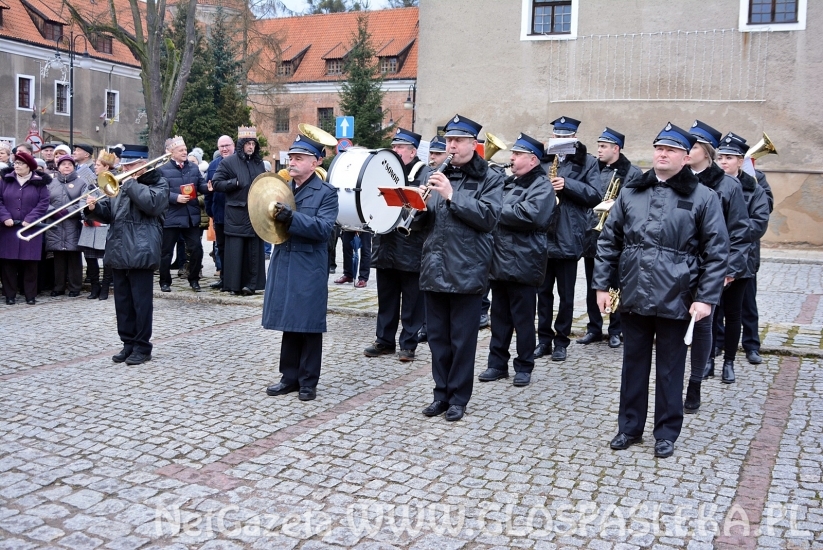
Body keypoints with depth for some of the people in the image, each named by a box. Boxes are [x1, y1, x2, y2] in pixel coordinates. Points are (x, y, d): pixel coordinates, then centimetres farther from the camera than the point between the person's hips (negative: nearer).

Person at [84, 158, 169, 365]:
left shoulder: (158, 183, 1)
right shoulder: (120, 183, 20)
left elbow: (152, 203, -20)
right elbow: (108, 213, 19)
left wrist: (131, 184, -13)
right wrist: (94, 208, -2)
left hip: (140, 252, -7)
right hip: (118, 252, 7)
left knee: (141, 301, -2)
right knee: (122, 301, 10)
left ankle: (142, 347, 5)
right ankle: (129, 344, 19)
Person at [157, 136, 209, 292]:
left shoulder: (194, 168, 11)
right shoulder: (163, 170, -1)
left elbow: (201, 185, 7)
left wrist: (208, 187, -15)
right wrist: (176, 197, -20)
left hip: (191, 216, 3)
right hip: (171, 217, -3)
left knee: (196, 248, 2)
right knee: (166, 251, 5)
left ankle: (194, 279, 17)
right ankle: (165, 282, 18)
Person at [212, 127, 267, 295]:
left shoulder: (259, 162, 14)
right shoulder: (229, 162, -1)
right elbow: (216, 183, -4)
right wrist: (235, 183, -12)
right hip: (236, 213, -4)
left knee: (254, 249, 3)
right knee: (235, 249, -1)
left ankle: (251, 283, 8)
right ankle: (233, 284, 5)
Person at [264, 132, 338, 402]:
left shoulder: (326, 192, -6)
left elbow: (323, 228, -18)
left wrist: (291, 218, -29)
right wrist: (272, 217, -5)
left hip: (310, 270, -5)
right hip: (284, 265, 5)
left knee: (309, 326, 3)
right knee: (290, 323, 12)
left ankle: (308, 381, 13)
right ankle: (290, 376, 23)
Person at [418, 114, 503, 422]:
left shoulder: (489, 179, -1)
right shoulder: (438, 175, 14)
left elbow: (488, 217, -16)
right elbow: (424, 219, 16)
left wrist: (452, 196, -20)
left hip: (466, 271, -5)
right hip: (434, 269, 5)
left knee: (462, 338, 4)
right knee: (437, 336, 11)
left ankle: (458, 397, 16)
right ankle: (441, 393, 23)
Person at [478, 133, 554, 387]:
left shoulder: (542, 185, -7)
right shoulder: (509, 183, 18)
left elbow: (529, 215, -24)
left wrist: (497, 210, -14)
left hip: (523, 263, -8)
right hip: (500, 260, 8)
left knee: (523, 318, 2)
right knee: (499, 315, 12)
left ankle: (524, 367, 13)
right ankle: (497, 363, 21)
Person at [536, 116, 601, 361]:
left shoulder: (587, 163, 1)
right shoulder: (543, 160, 10)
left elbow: (595, 196, -8)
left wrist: (567, 185, -18)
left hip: (569, 237, -3)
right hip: (542, 234, 3)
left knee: (566, 293, 5)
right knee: (543, 290, 10)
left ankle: (561, 341, 16)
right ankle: (544, 338, 20)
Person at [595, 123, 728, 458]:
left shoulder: (702, 198, -3)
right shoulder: (631, 192, 6)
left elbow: (716, 252, -4)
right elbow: (609, 241, 9)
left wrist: (706, 298, -10)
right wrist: (601, 285, 5)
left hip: (676, 300, -3)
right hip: (633, 296, 3)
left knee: (670, 367, 9)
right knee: (634, 363, 14)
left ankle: (666, 433, 24)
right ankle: (629, 427, 28)